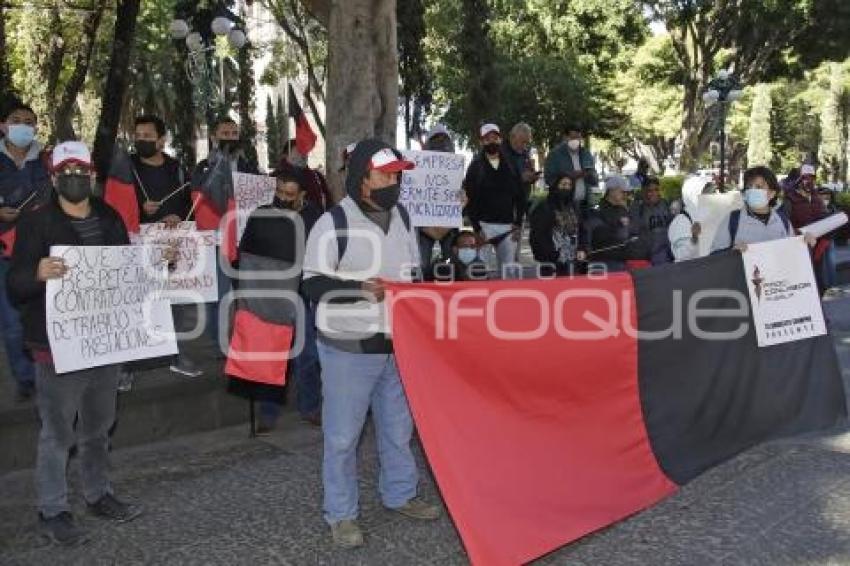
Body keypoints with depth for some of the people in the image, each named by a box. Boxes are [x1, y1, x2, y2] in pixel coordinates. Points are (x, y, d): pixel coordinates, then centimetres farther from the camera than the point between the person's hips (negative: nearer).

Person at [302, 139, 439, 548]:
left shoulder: (402, 218, 7)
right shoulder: (334, 223, -13)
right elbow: (313, 284, -14)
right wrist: (360, 288, -25)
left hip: (397, 344, 6)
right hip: (348, 348, -6)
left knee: (398, 426, 19)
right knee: (342, 436, 5)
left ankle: (400, 494, 38)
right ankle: (341, 514, 21)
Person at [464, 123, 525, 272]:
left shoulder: (510, 165, 12)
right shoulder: (476, 166, 3)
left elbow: (520, 197, 11)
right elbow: (469, 199, -3)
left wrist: (518, 224, 1)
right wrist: (477, 228, -10)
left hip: (509, 226, 3)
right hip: (485, 226, -3)